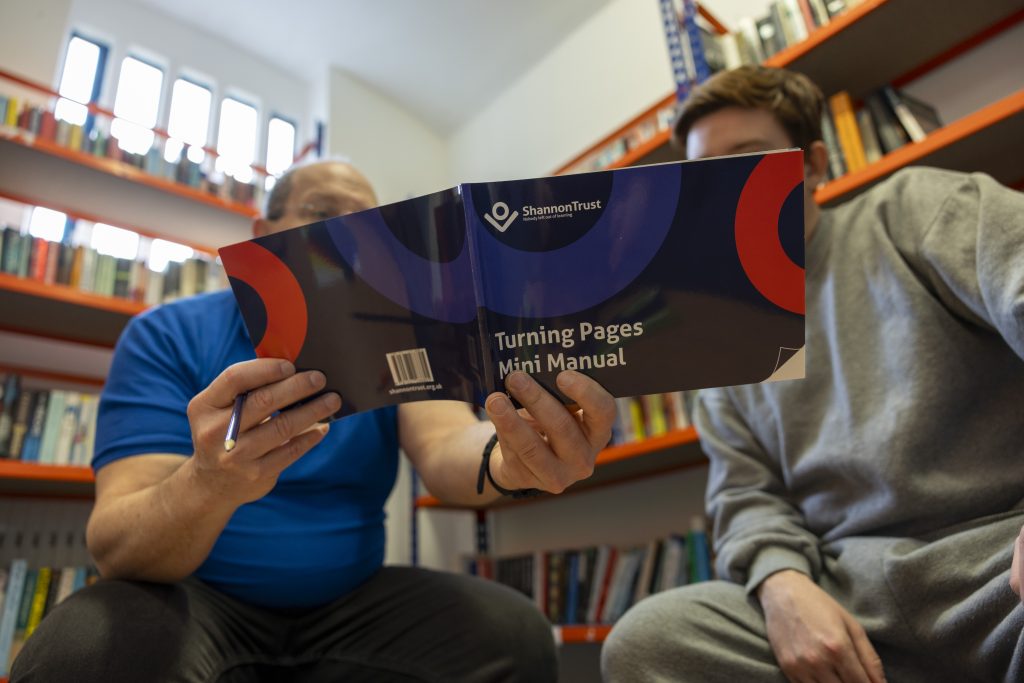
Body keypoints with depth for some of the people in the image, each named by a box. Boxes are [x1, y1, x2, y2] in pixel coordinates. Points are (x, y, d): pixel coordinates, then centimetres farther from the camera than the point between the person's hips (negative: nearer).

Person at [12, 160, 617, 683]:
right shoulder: (167, 337, -7)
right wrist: (209, 484, -39)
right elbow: (115, 547, -16)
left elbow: (443, 446, -19)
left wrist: (506, 458, -44)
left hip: (350, 601, 2)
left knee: (514, 633, -22)